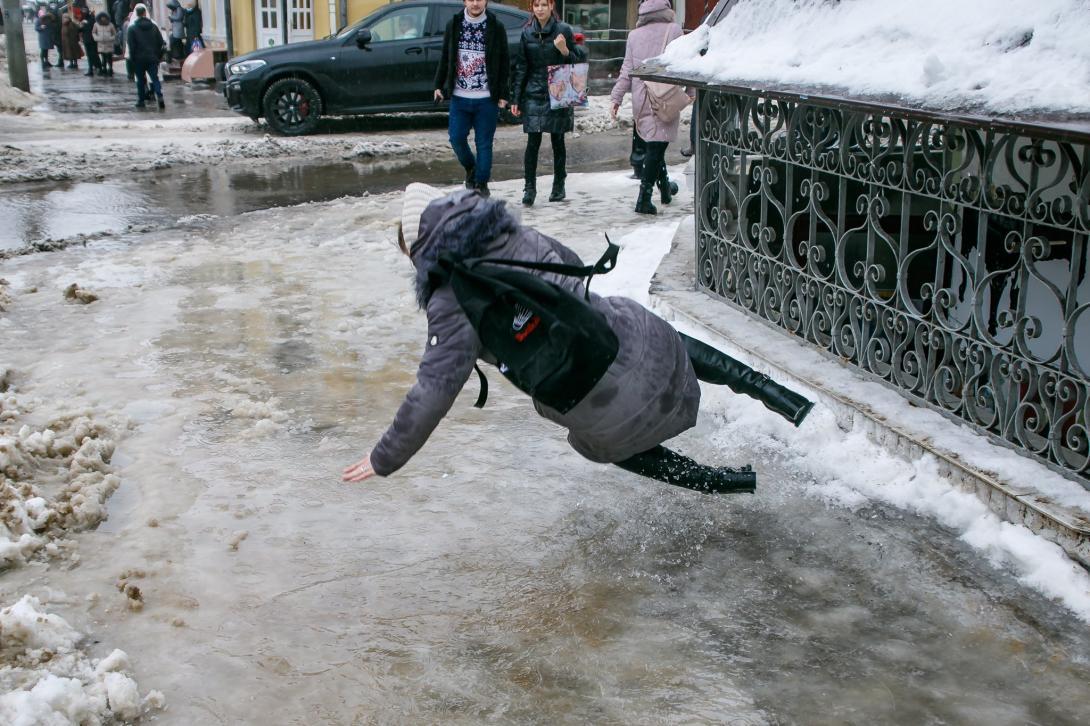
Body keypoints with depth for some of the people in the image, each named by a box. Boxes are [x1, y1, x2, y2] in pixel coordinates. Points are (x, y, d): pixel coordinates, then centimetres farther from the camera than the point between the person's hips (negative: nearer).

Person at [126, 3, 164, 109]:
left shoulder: (132, 27, -5)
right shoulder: (153, 26, 4)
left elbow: (131, 45, -7)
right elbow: (160, 42, 6)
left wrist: (132, 58, 1)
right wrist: (158, 56, 12)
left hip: (139, 59, -1)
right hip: (152, 58, 2)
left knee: (140, 80, 10)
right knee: (155, 78, 1)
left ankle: (141, 100, 13)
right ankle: (159, 96, -20)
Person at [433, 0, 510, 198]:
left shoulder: (496, 27, -1)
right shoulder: (454, 25, 5)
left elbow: (503, 63, 0)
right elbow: (445, 58, 12)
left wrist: (502, 95, -4)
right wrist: (439, 85, 7)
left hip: (487, 99, -2)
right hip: (459, 97, 2)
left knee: (484, 143, 2)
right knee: (457, 138, 2)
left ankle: (481, 183, 14)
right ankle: (470, 168, 29)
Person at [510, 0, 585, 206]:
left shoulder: (563, 30, -1)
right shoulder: (527, 32, 6)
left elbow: (576, 61, 2)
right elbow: (521, 67, 10)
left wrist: (565, 50, -19)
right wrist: (516, 98, 7)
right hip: (533, 95, 1)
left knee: (557, 141, 6)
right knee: (533, 142, -6)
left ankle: (559, 186, 19)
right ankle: (530, 187, -1)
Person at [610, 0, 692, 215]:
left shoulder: (634, 35, 7)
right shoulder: (673, 30, -3)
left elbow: (627, 70, 7)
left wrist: (616, 98, 11)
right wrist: (690, 91, 8)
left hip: (641, 101, 5)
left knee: (653, 145, 18)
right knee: (657, 146, -6)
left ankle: (665, 187, 33)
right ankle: (644, 198, -12)